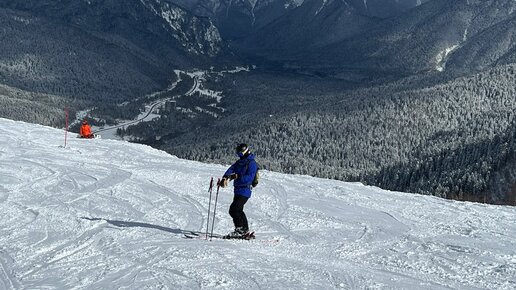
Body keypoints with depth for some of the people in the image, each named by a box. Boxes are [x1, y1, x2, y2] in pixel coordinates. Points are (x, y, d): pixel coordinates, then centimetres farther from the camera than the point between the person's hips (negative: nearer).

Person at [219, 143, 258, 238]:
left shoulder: (252, 163, -12)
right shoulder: (239, 162, 14)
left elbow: (249, 178, -23)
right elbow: (231, 169, 0)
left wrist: (237, 177, -30)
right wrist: (225, 178, -18)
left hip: (244, 191, -9)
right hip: (238, 190, 9)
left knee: (233, 210, -15)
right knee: (238, 211, 17)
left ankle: (240, 229, -4)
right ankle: (245, 230, 28)